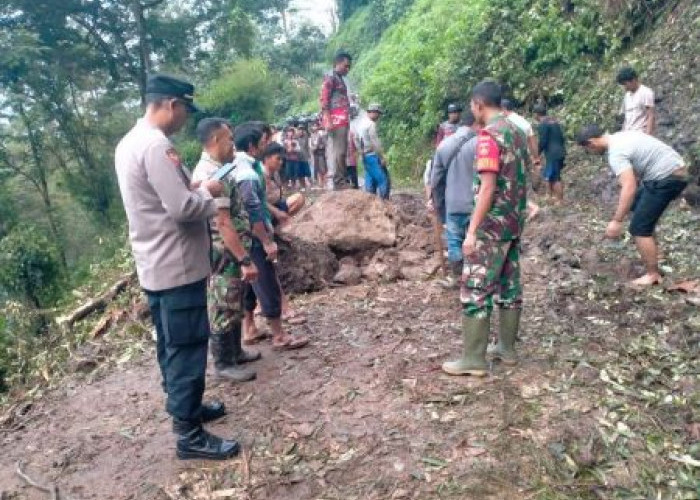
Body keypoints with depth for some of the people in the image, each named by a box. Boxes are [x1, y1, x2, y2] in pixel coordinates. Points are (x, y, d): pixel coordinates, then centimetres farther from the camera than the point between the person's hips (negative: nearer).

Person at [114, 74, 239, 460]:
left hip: (155, 265, 10)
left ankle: (185, 407, 35)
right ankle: (189, 434, 8)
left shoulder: (130, 141, 12)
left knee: (172, 345, 20)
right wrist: (207, 194, -7)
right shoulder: (156, 145, -21)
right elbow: (182, 208, -25)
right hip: (176, 266, -10)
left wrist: (193, 188, 8)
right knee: (188, 348, -2)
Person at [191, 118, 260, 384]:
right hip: (224, 255, -10)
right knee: (224, 309, 3)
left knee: (234, 306, 20)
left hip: (232, 253, 10)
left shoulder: (215, 170, 11)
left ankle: (235, 351, 35)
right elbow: (222, 224, -27)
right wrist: (245, 260, -27)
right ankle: (224, 364, 17)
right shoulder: (211, 175, -23)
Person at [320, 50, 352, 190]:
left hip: (342, 120, 9)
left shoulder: (340, 79, 25)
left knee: (341, 151, 8)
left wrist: (346, 119, 16)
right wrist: (328, 120, -21)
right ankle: (334, 181, -14)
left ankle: (341, 181, 11)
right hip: (335, 119, -9)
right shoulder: (330, 77, -2)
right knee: (336, 150, -13)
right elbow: (324, 99, -11)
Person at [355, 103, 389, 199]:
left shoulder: (361, 125, 17)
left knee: (370, 181, 10)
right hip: (373, 156, -10)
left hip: (365, 157, 10)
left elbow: (356, 141, 21)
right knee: (383, 180, -10)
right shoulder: (371, 124, -11)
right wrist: (382, 157, -14)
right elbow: (375, 143, -17)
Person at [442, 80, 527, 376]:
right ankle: (507, 349, 24)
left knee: (475, 290, -3)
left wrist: (472, 230, -21)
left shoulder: (488, 135, -17)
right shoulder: (516, 132, 12)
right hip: (515, 222, 9)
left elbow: (488, 188, -22)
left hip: (492, 225, -9)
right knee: (510, 286, 14)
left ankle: (473, 359, 2)